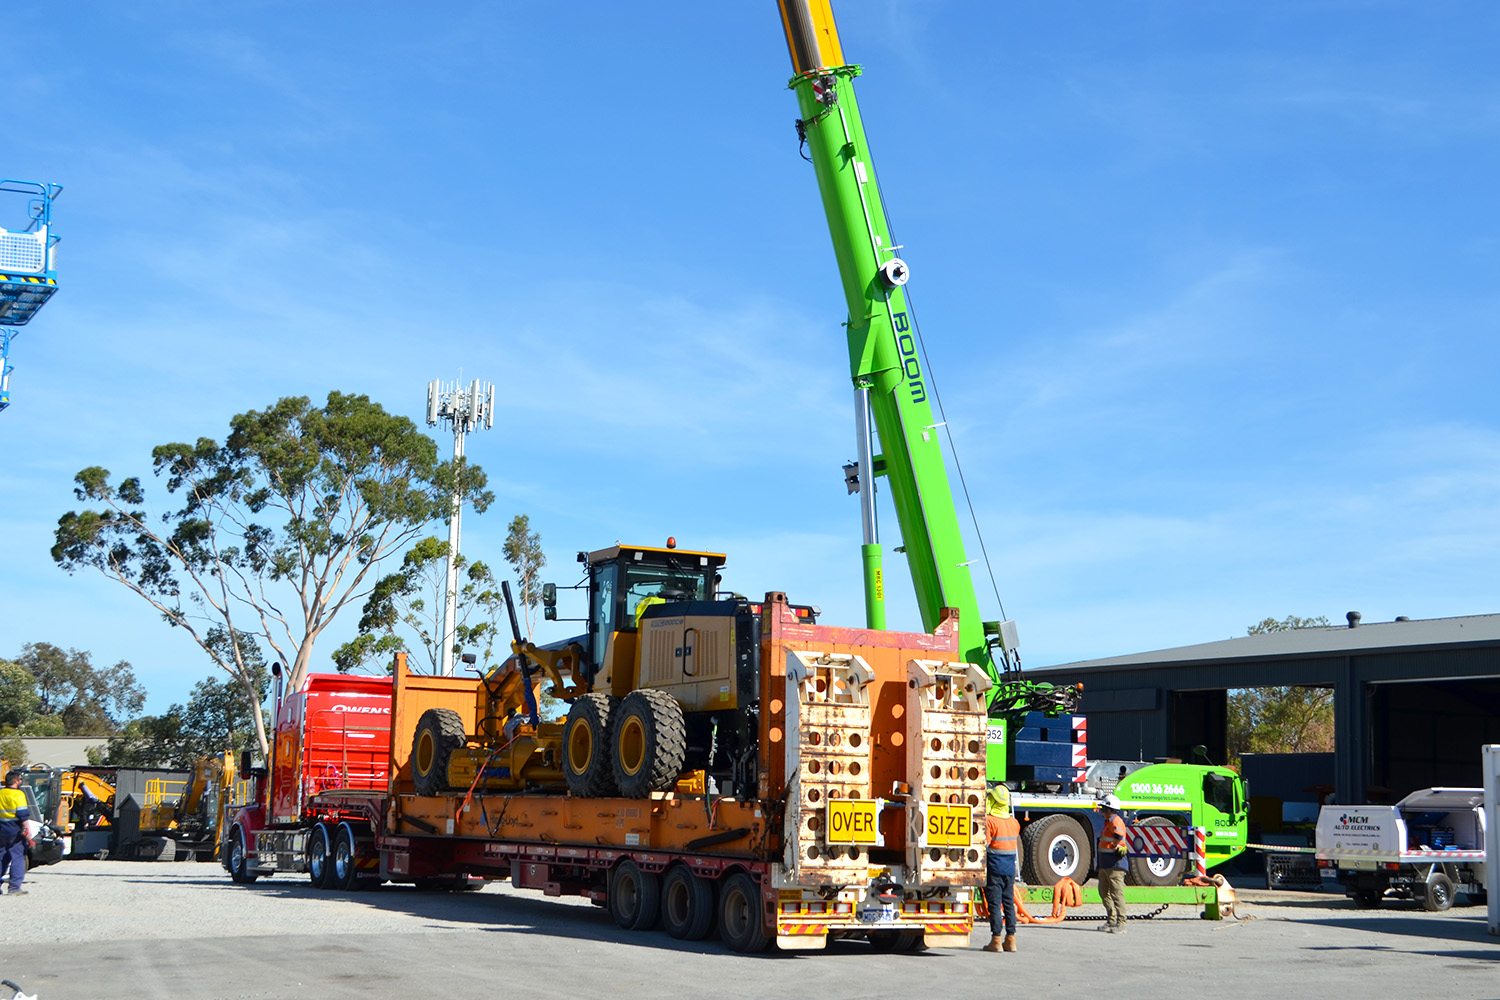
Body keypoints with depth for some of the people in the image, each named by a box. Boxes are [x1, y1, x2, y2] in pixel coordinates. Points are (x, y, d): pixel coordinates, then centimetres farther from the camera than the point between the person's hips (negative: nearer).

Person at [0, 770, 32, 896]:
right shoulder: (18, 794, -12)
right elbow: (23, 815, -17)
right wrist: (26, 830, -13)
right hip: (15, 831, -7)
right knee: (18, 858, -2)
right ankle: (14, 888, -5)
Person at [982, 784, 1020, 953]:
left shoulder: (990, 820, -14)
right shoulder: (1014, 822, 8)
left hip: (994, 867, -6)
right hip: (1010, 868, 6)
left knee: (994, 903, -3)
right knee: (1009, 903, 10)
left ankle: (996, 940, -3)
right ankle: (1011, 939, 12)